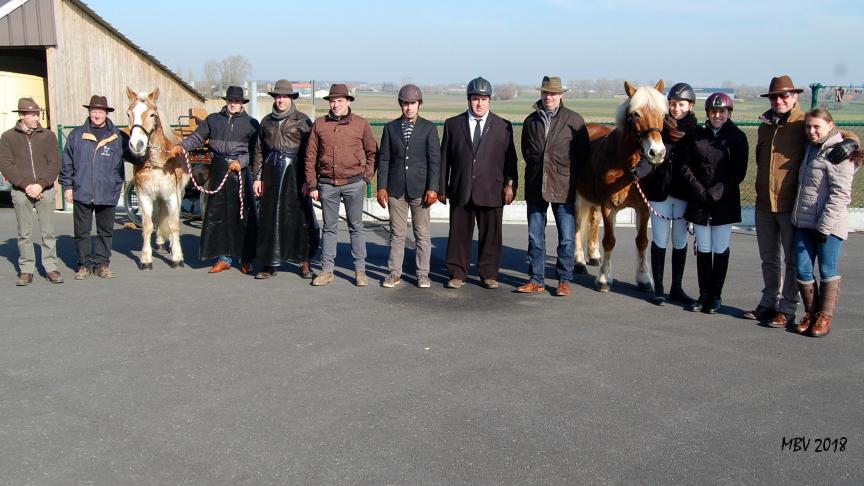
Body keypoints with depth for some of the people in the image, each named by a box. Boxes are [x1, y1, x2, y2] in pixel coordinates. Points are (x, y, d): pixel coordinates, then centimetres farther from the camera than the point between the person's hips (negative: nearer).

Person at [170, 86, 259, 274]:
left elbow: (255, 150, -1)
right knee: (217, 213, 4)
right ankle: (224, 257, 13)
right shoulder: (213, 119, 11)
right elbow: (197, 138, 8)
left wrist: (241, 161, -15)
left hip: (240, 169, -2)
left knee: (243, 213, 0)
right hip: (218, 170, 3)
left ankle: (246, 259, 10)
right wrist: (182, 146, -9)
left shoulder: (251, 123, 4)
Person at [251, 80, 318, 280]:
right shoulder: (267, 121, 13)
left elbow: (309, 152, -4)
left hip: (294, 173, -4)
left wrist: (308, 179, -10)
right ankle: (270, 264, 11)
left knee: (300, 216, -1)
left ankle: (305, 263, 9)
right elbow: (259, 151, 16)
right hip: (272, 173, 4)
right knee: (270, 217, 4)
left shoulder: (302, 121, 0)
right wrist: (257, 177, 10)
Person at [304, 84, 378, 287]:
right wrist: (312, 186, 3)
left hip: (353, 184, -1)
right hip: (327, 184, 2)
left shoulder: (361, 124, 1)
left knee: (356, 227, 4)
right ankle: (327, 269, 15)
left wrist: (366, 177, 1)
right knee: (329, 228, 8)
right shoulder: (319, 125, 5)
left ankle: (360, 270, 11)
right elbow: (310, 156, 7)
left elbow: (372, 152, 9)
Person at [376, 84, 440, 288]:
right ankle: (395, 273, 14)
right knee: (396, 233, 6)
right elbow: (384, 158, 7)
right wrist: (381, 187, 0)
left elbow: (434, 160, -2)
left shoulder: (429, 128, 2)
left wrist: (432, 188, -10)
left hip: (420, 188, -1)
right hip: (396, 188, 1)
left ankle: (423, 274, 13)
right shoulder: (390, 128, 8)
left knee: (422, 233, 4)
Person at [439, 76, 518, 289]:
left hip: (491, 191, 0)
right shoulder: (453, 124, 8)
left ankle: (489, 274, 17)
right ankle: (457, 274, 15)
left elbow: (510, 159, 6)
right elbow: (444, 159, 8)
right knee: (459, 234, 5)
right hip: (460, 191, 0)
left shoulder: (503, 126, 6)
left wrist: (509, 185, -3)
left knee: (490, 235, 5)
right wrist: (442, 188, 4)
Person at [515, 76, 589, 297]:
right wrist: (534, 166, 8)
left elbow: (582, 152, 1)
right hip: (535, 186, 3)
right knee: (535, 236, 8)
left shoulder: (574, 120, -2)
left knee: (567, 237, 2)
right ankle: (536, 280, 17)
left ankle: (564, 280, 14)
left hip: (563, 187, -3)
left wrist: (569, 174, -2)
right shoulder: (531, 120, 7)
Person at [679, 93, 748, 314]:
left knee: (720, 250, 4)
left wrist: (716, 192, -15)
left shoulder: (737, 137, -1)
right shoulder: (697, 135, 6)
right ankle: (703, 294, 18)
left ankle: (715, 296, 14)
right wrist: (699, 190, -11)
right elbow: (685, 166, 3)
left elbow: (739, 172, -6)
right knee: (703, 249, 8)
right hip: (699, 202, 2)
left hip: (724, 202, -2)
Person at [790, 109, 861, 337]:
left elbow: (840, 193, -15)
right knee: (802, 269, 5)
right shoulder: (810, 149, 15)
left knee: (827, 271, 4)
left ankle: (825, 316, 14)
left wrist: (825, 226, -18)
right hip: (804, 223, 7)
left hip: (828, 224, -7)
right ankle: (811, 313, 19)